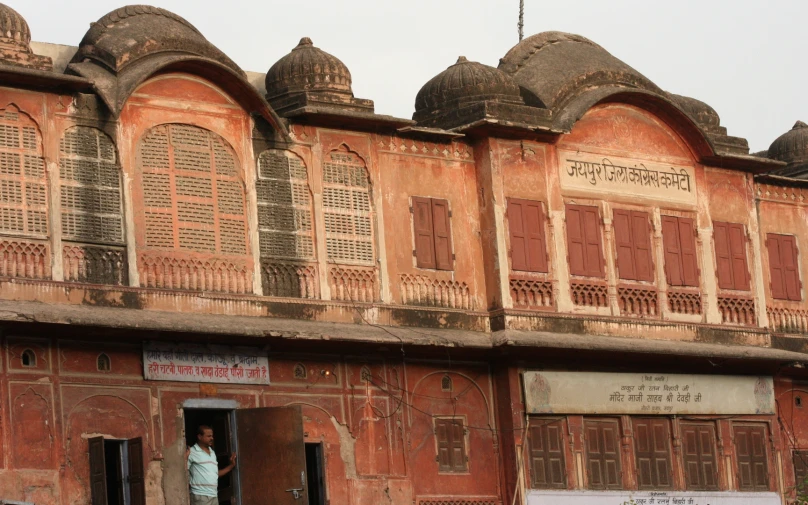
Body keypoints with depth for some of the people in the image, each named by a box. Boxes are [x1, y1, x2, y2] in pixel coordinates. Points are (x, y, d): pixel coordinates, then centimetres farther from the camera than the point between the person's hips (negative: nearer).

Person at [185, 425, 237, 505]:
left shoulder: (212, 453, 19)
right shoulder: (191, 452, -5)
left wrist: (231, 465, 19)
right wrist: (185, 458, -23)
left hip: (214, 496, 8)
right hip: (200, 496, -8)